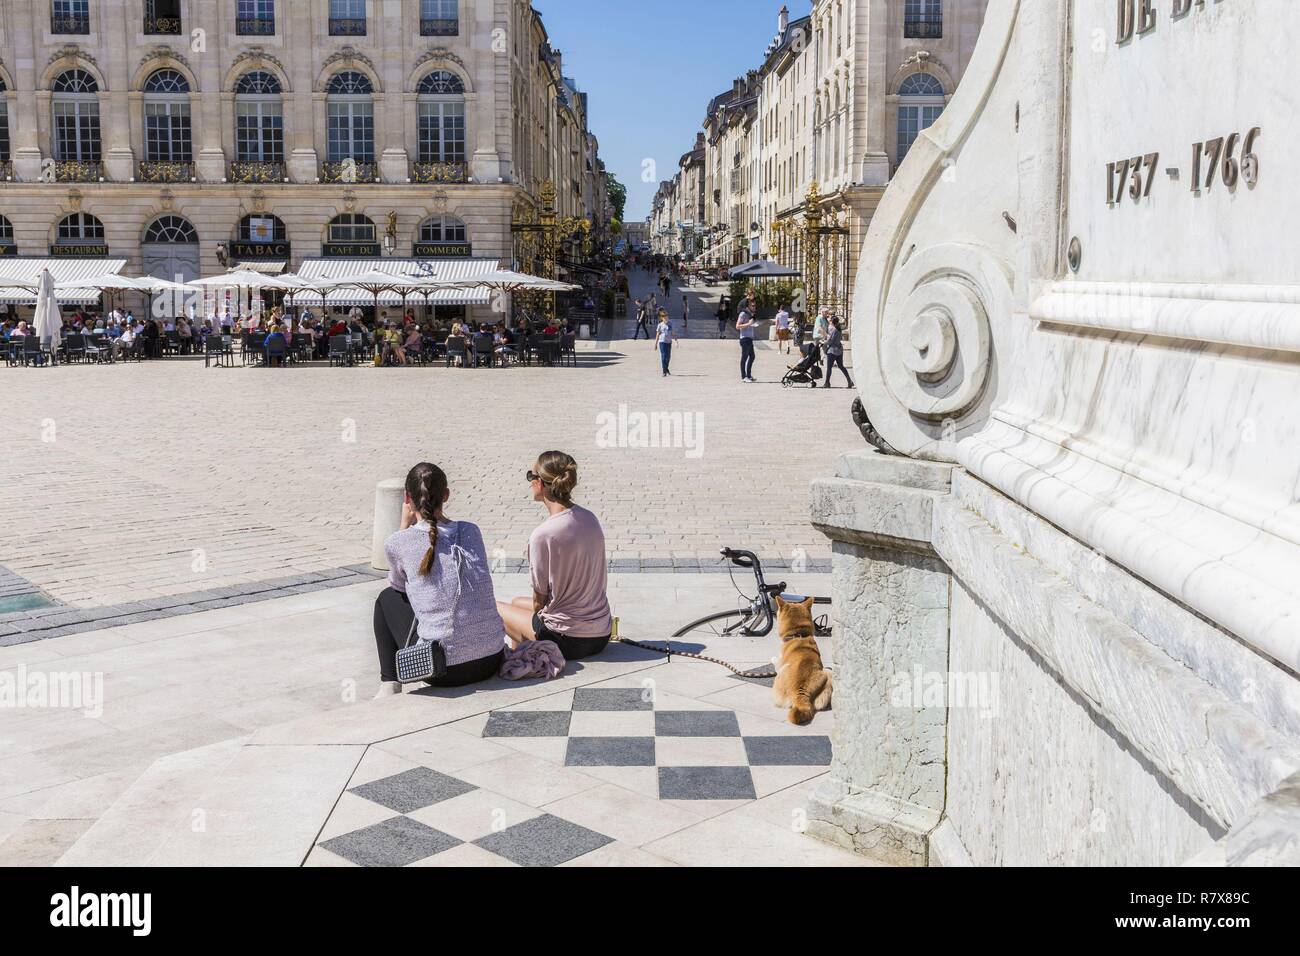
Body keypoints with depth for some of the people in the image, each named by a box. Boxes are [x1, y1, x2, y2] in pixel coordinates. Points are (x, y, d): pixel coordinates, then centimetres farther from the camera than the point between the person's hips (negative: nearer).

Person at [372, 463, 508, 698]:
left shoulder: (398, 542, -4)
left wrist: (405, 524, 17)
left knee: (387, 598, 24)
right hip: (491, 661, 4)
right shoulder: (471, 531, 6)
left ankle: (390, 685, 20)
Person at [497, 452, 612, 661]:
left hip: (568, 641, -7)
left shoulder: (542, 535, -21)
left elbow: (540, 599, -11)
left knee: (495, 607, 16)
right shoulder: (590, 518, 1)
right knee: (518, 601, 29)